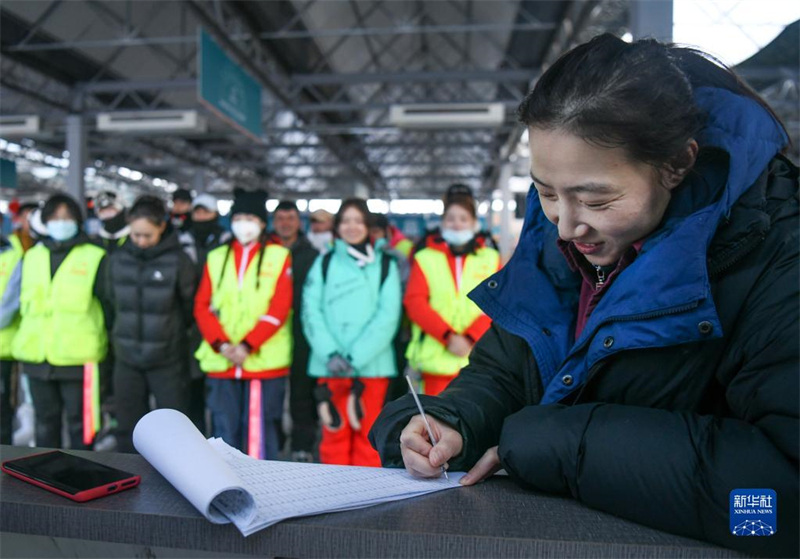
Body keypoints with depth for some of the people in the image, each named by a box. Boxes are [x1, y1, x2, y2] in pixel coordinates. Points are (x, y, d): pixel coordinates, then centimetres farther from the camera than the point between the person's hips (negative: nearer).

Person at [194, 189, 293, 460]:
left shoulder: (279, 256, 2)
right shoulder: (216, 257, 12)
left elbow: (279, 309, -6)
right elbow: (202, 306, 6)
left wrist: (247, 345, -15)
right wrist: (221, 344, -9)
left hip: (264, 362, -3)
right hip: (220, 363, 3)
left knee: (261, 433, 1)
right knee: (224, 431, 10)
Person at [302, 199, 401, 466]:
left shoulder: (385, 264, 6)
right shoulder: (324, 263, 10)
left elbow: (388, 315, -4)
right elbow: (311, 312, 1)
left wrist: (356, 357, -13)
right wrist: (330, 354, -13)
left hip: (372, 364, -1)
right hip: (330, 366, 1)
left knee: (367, 435, 4)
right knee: (335, 434, 5)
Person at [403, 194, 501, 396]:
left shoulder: (490, 258, 10)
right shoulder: (425, 258, 6)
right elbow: (414, 302, -3)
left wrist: (471, 337, -13)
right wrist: (447, 336, -15)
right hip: (437, 360, -1)